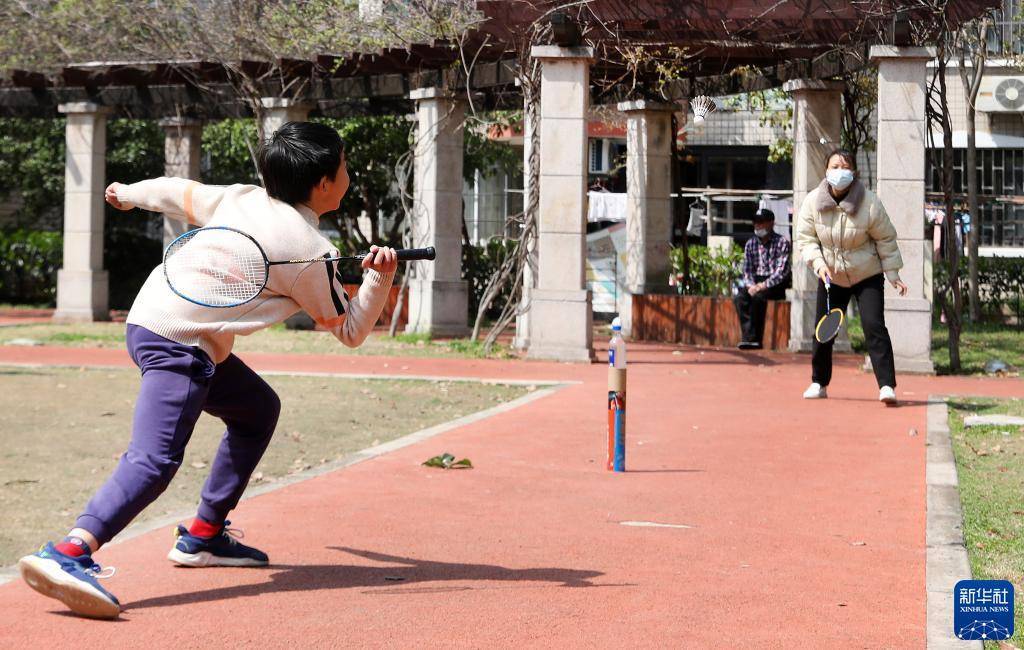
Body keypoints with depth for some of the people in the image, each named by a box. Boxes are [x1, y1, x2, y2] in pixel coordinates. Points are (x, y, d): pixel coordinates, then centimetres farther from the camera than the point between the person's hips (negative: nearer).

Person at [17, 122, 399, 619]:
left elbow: (176, 193, 25)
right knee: (154, 460, -25)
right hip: (178, 344, -10)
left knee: (259, 409, 24)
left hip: (151, 314, 10)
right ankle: (68, 554, -45)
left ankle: (203, 536, 26)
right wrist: (379, 277, 6)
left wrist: (129, 193, 42)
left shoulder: (241, 198, 11)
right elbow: (350, 331, 3)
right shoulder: (312, 252, -8)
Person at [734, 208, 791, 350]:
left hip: (776, 284, -5)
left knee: (758, 297, -34)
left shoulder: (782, 242, -3)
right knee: (739, 298, -26)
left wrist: (764, 285, -22)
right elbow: (747, 270, 10)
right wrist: (751, 285, -11)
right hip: (756, 282, 5)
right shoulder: (750, 244, 13)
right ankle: (749, 337, -32)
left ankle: (754, 338, -28)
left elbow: (781, 271, -11)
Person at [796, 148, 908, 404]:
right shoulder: (812, 202, -10)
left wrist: (893, 275, -4)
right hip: (830, 276, 3)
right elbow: (805, 239, -3)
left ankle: (887, 385, -18)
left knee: (874, 326, -17)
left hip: (867, 275, -3)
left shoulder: (870, 203, -17)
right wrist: (819, 264, -19)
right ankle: (819, 383, 25)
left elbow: (885, 239, -6)